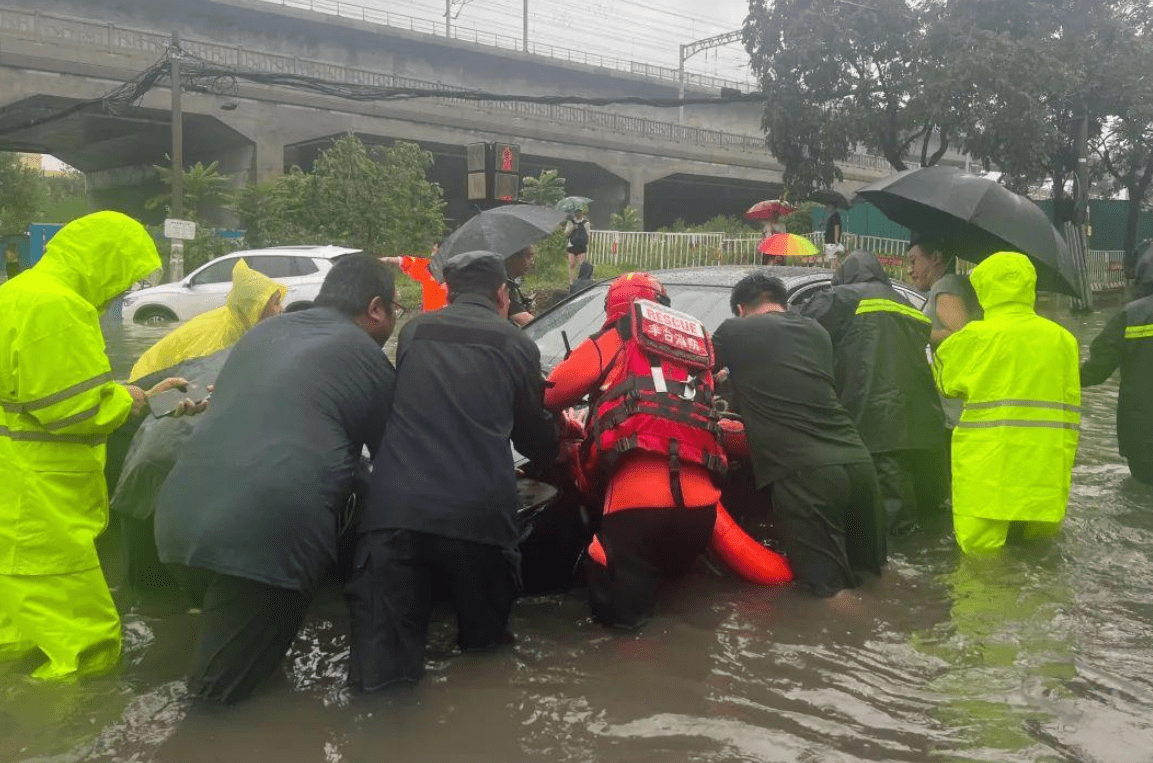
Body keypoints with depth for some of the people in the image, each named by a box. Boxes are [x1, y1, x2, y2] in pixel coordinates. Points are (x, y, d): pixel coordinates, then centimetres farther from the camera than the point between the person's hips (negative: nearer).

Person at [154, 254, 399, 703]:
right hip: (265, 534, -6)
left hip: (180, 516, 6)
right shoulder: (367, 357, 5)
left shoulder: (262, 333, 23)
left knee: (219, 662, 27)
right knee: (222, 690, 5)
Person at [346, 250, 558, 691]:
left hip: (393, 507, 1)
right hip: (479, 514, -1)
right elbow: (540, 443, 20)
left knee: (380, 661, 1)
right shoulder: (517, 345, 11)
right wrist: (555, 445, 45)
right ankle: (478, 634, -3)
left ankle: (380, 668, -25)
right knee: (486, 634, 22)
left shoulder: (413, 332, 17)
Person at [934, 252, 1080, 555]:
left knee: (983, 551, -2)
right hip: (1045, 471, 4)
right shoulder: (1062, 338, 8)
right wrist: (1063, 466, 17)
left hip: (988, 470, -4)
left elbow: (942, 380, 11)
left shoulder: (974, 337, -5)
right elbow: (1070, 409, 10)